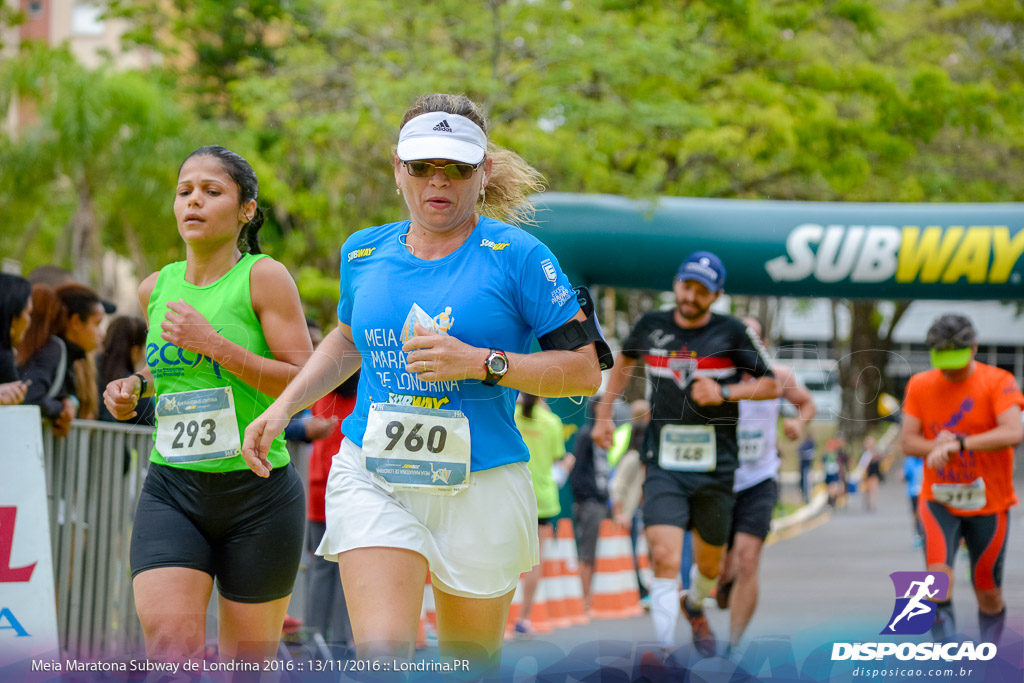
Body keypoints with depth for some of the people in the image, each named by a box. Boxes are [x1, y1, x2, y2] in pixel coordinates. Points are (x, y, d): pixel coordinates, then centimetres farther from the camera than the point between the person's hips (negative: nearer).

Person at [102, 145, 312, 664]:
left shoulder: (264, 278, -7)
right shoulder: (156, 288, 10)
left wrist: (215, 345, -19)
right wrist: (136, 387, 8)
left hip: (257, 490, -3)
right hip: (171, 489, 3)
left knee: (246, 664, 6)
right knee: (169, 642, -18)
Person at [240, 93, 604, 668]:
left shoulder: (516, 255, -6)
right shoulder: (364, 253, 8)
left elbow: (585, 369, -8)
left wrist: (481, 363, -18)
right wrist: (283, 408, 16)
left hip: (480, 486, -2)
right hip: (371, 481, 2)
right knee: (381, 655, -18)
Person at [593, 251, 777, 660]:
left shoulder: (732, 333, -3)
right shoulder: (652, 326, 4)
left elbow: (772, 384, 0)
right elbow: (625, 358, 26)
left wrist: (724, 393, -15)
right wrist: (604, 413, 23)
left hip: (715, 469, 0)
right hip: (663, 468, 0)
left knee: (710, 565, 16)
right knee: (665, 558, -19)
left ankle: (695, 606, 50)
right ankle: (665, 649, -20)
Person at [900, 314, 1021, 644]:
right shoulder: (920, 386, 2)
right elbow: (908, 441, -1)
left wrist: (959, 443, -35)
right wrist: (939, 447, -22)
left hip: (989, 505, -1)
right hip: (939, 501, 1)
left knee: (989, 594, 7)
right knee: (938, 573, -21)